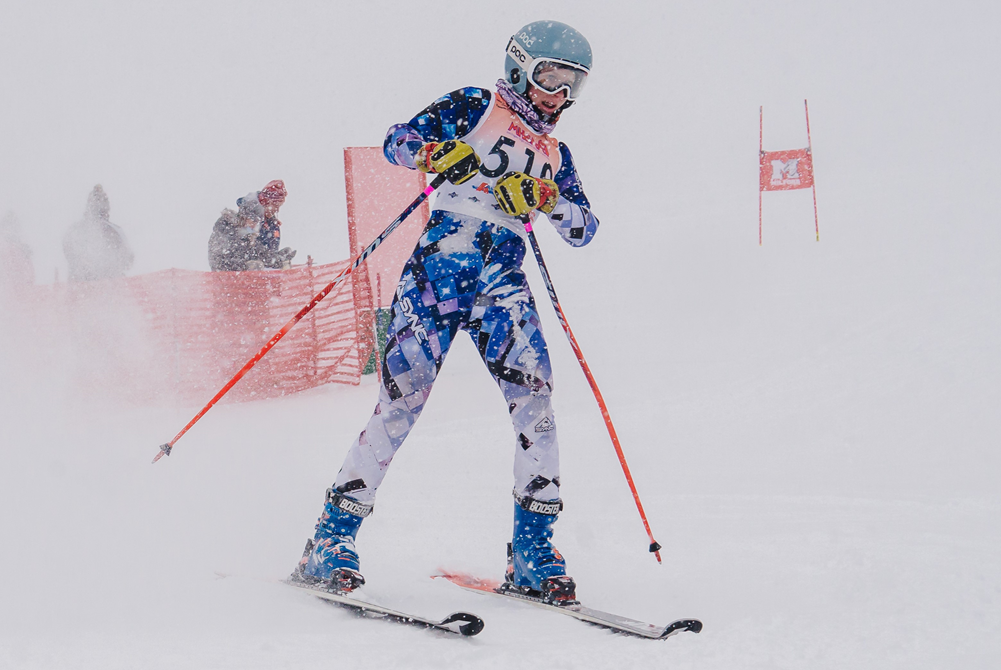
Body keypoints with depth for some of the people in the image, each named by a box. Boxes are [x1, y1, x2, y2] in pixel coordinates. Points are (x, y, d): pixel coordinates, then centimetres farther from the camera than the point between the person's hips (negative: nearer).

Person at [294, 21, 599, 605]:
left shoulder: (554, 155, 23)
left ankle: (533, 553, -7)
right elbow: (398, 140, 5)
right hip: (443, 263, -4)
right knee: (405, 394, -13)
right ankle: (332, 539, -6)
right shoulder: (474, 107, 11)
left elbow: (585, 228, 14)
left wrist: (545, 197, -6)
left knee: (535, 396, -13)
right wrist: (434, 153, -17)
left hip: (505, 283, 4)